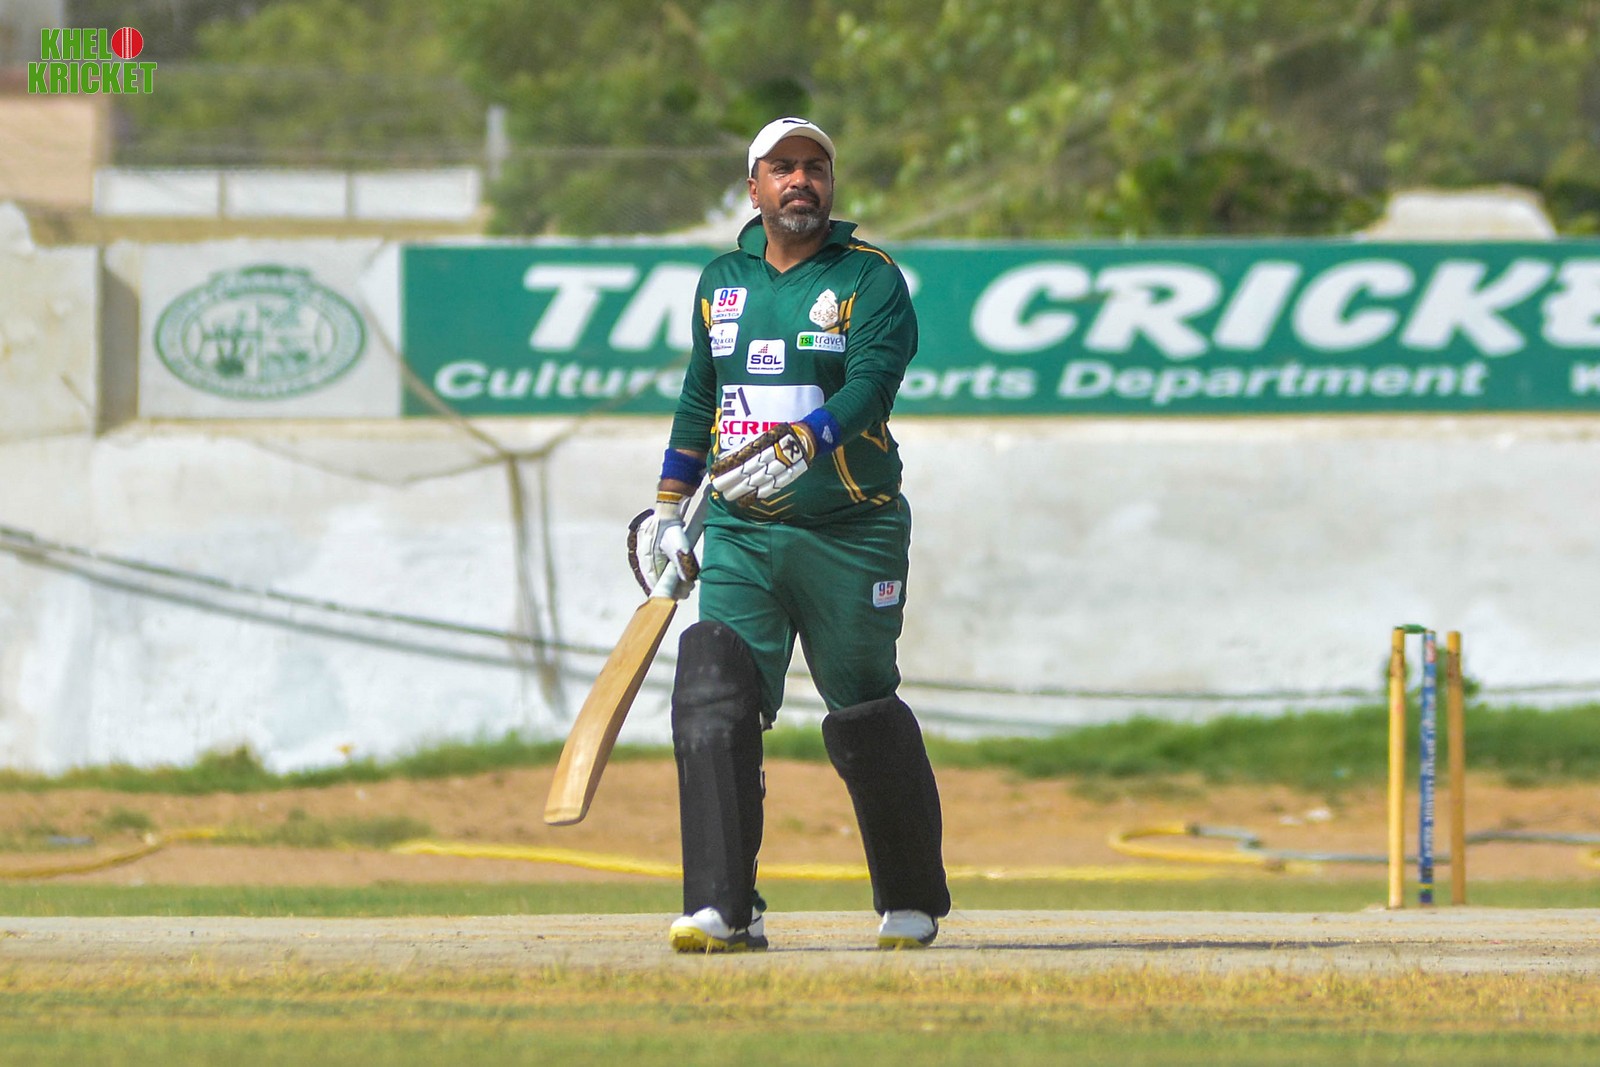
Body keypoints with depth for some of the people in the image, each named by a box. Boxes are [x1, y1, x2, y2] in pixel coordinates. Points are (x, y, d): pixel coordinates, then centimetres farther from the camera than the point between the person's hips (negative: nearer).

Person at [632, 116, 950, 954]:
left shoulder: (872, 282, -4)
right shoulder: (722, 282, 13)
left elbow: (867, 387, -19)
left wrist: (799, 447, -35)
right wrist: (667, 508, 18)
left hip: (850, 534, -4)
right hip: (739, 535, 4)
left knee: (864, 719, 2)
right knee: (714, 707, -13)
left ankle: (913, 900, 22)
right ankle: (723, 908, -17)